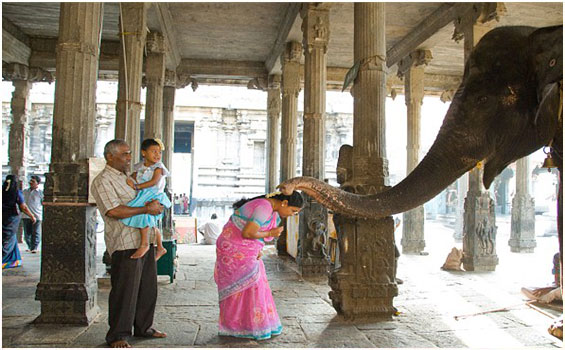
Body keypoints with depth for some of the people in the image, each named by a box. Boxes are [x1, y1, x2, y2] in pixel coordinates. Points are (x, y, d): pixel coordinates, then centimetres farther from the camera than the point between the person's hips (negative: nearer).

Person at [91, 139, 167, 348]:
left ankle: (143, 327, 28)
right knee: (125, 291, -3)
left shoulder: (128, 177, 20)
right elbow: (114, 211, -20)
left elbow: (148, 195, 29)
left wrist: (155, 204, 6)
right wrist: (147, 209, -16)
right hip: (125, 244, -9)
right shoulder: (102, 181, -7)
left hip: (144, 240, 9)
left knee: (148, 288, 14)